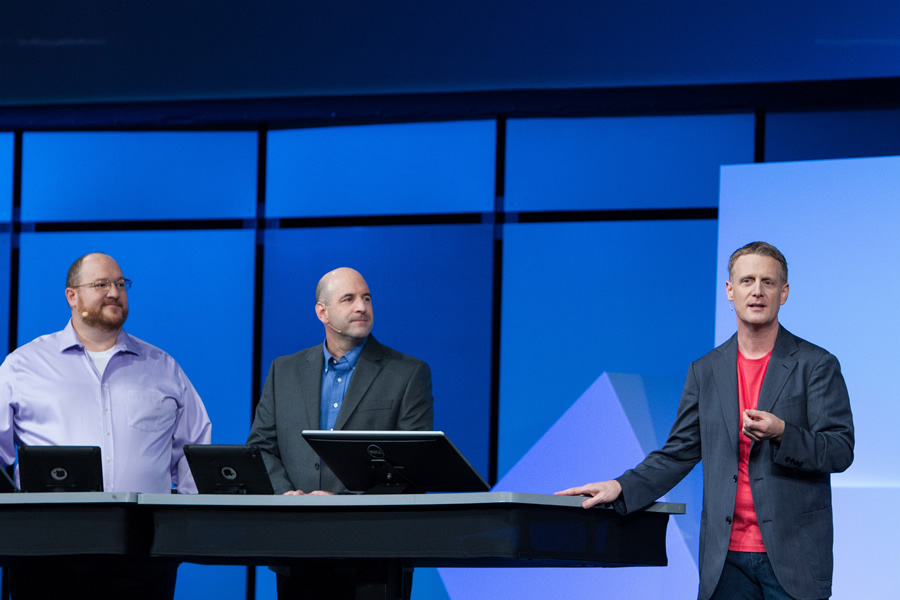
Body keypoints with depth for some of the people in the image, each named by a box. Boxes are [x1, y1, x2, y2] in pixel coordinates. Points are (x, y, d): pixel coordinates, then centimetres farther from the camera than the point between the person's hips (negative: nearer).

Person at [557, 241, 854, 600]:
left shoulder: (817, 365, 1)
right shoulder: (705, 372, 13)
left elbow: (840, 451, -4)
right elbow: (679, 453, 14)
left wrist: (781, 433, -21)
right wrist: (621, 488, -1)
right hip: (726, 556, 3)